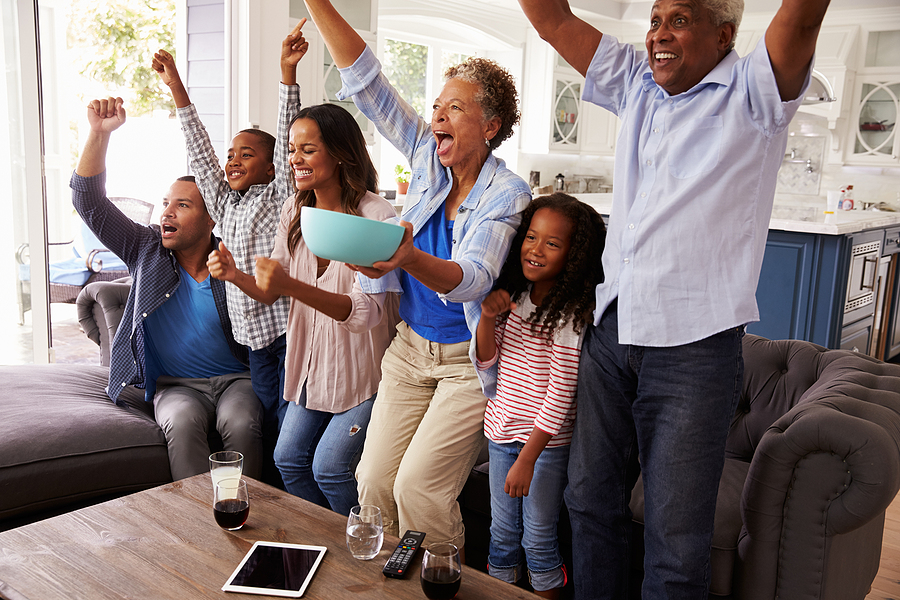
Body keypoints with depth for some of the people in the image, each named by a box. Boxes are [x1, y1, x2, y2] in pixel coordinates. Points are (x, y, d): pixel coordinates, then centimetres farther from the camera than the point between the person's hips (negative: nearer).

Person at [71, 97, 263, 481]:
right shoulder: (147, 251, 6)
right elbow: (90, 202, 0)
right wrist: (100, 133, -11)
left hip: (236, 378, -1)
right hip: (176, 385, 2)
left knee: (240, 423, -33)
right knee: (183, 422, -32)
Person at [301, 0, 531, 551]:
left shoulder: (507, 192, -15)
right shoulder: (429, 157, 0)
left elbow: (472, 277, -29)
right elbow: (366, 80, -2)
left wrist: (408, 258, -50)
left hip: (469, 360, -5)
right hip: (410, 347, 5)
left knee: (418, 486, -12)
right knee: (374, 481, 1)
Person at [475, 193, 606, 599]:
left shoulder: (570, 315, -18)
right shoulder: (514, 298, 2)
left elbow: (560, 395, -18)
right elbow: (487, 364, 6)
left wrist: (526, 460, -17)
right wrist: (487, 317, -12)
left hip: (546, 442, -6)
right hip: (501, 430, 6)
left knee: (538, 541, 7)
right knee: (502, 533, 18)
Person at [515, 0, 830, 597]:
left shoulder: (751, 93, -3)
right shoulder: (637, 84, 12)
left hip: (693, 346, -5)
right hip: (610, 330, 6)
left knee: (675, 536, 4)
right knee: (592, 501, 17)